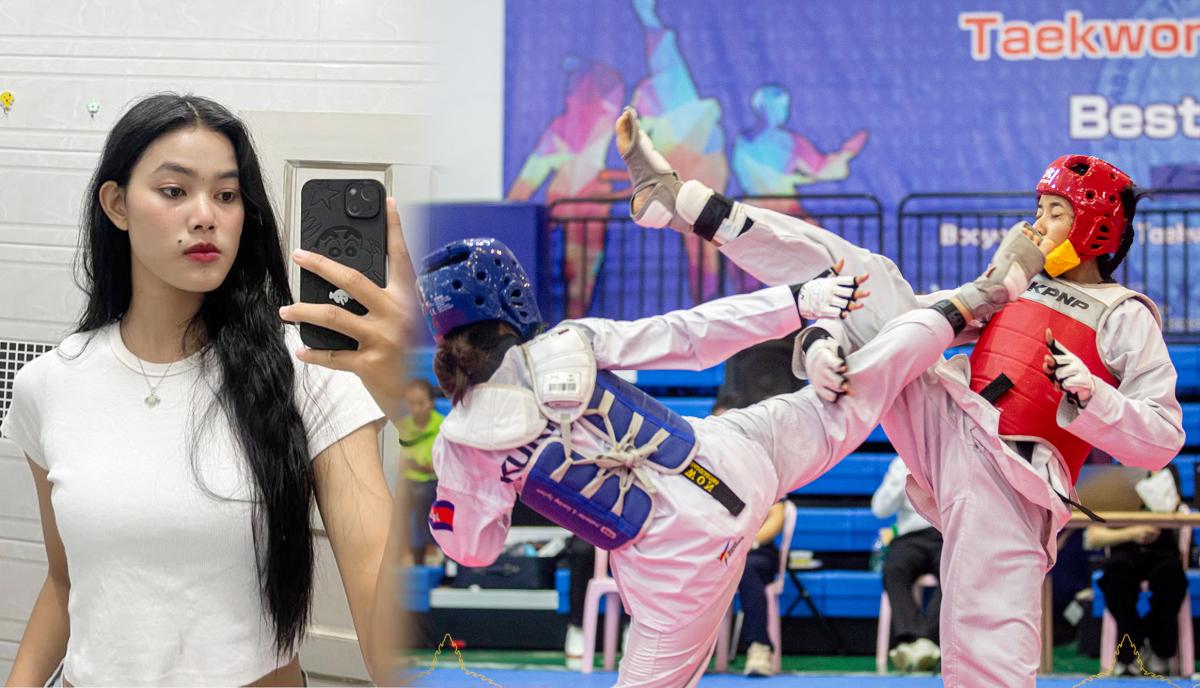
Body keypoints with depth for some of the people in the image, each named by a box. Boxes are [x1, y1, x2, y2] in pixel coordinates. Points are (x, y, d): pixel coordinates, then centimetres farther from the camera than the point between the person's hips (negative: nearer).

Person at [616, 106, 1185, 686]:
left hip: (1006, 484, -5)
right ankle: (680, 201, -4)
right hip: (944, 424, 5)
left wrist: (1089, 397, -21)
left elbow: (1163, 438, -5)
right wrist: (824, 340, -7)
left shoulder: (1125, 317, 2)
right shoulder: (1011, 286, 19)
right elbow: (901, 314, 11)